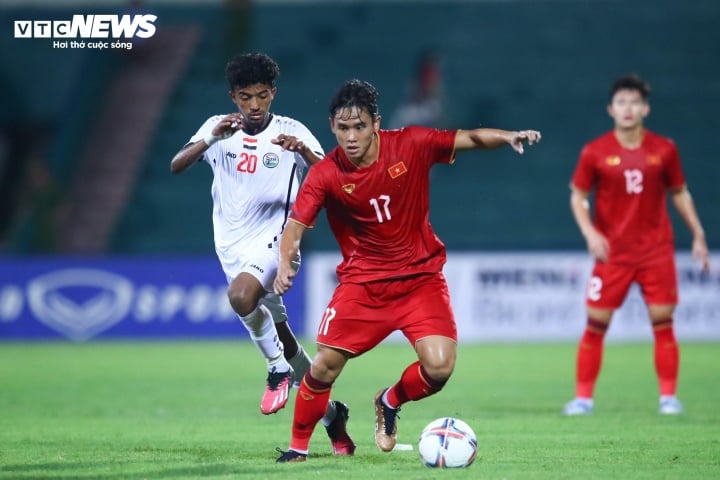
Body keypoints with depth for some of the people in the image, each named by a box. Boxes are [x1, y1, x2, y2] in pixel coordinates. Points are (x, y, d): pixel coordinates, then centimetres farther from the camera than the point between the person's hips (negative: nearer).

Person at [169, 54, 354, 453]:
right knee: (275, 333, 8)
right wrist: (211, 139, -27)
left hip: (274, 240, -4)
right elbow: (176, 166, -10)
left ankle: (279, 368, -11)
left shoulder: (292, 132, -5)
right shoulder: (218, 128, 2)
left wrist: (304, 152, -33)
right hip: (232, 246, 4)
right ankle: (331, 413, 23)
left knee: (241, 295, -34)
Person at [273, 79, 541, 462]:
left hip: (420, 276, 1)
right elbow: (296, 226, -14)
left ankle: (390, 403, 19)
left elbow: (471, 139, -6)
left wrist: (507, 137, -25)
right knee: (325, 365, -11)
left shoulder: (410, 146, -12)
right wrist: (285, 263, -34)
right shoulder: (325, 174, -12)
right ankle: (298, 446, 12)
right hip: (362, 281, 0)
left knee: (439, 367, -15)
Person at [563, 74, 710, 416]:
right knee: (596, 323, -2)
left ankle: (668, 396, 7)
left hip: (656, 250, 1)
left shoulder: (664, 150, 2)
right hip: (612, 252, -1)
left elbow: (679, 193, 13)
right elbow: (577, 196, 4)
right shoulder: (595, 153, -2)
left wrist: (698, 236, 10)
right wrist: (590, 233, -11)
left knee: (663, 322, -2)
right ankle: (583, 397, 6)